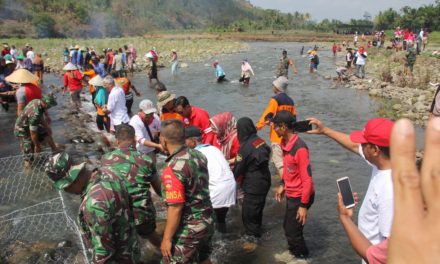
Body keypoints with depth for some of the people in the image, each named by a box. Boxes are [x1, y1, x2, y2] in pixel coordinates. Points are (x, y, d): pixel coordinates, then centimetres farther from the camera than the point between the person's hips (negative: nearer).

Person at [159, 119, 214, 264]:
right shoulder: (199, 155, -3)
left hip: (187, 229, -8)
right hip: (207, 221, 8)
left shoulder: (174, 168, -26)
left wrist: (167, 238, -17)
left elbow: (176, 208, -24)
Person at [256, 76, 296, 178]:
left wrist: (257, 127, -13)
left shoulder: (275, 100, -12)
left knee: (279, 162, -6)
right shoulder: (290, 101, 10)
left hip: (277, 136, -8)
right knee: (284, 159, 23)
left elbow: (267, 115, -16)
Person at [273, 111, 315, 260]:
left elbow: (307, 179, -25)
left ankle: (302, 257, 26)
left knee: (293, 232, 3)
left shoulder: (300, 148, -28)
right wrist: (283, 185, 19)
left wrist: (303, 205, -22)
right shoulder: (285, 143, -1)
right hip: (291, 194, 9)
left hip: (300, 196, -9)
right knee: (287, 227, 22)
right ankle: (294, 252, 43)